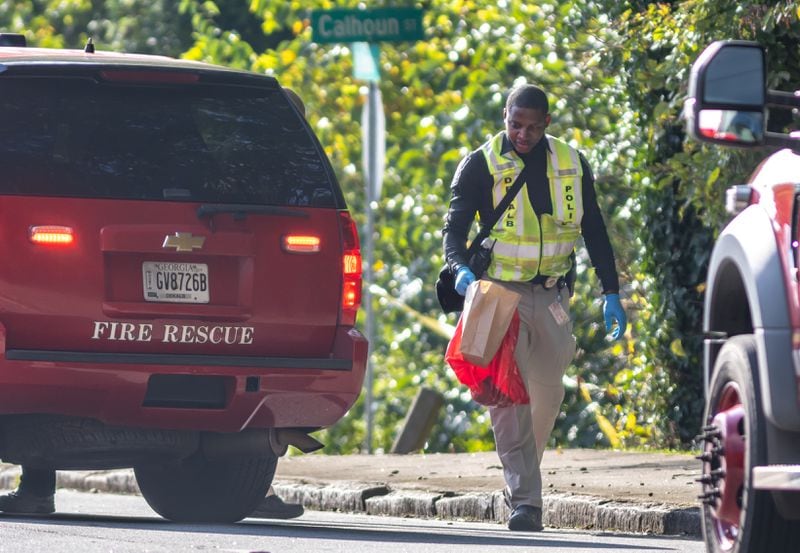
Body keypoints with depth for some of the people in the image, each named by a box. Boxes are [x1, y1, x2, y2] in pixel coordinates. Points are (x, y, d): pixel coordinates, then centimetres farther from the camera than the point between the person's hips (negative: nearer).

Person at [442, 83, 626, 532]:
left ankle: (523, 478, 26)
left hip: (552, 296, 3)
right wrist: (461, 268, -28)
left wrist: (612, 294, 10)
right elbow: (455, 226, -7)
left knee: (548, 393, 5)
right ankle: (525, 500, -18)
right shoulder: (482, 166, -3)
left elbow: (594, 231, 14)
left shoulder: (571, 165, 7)